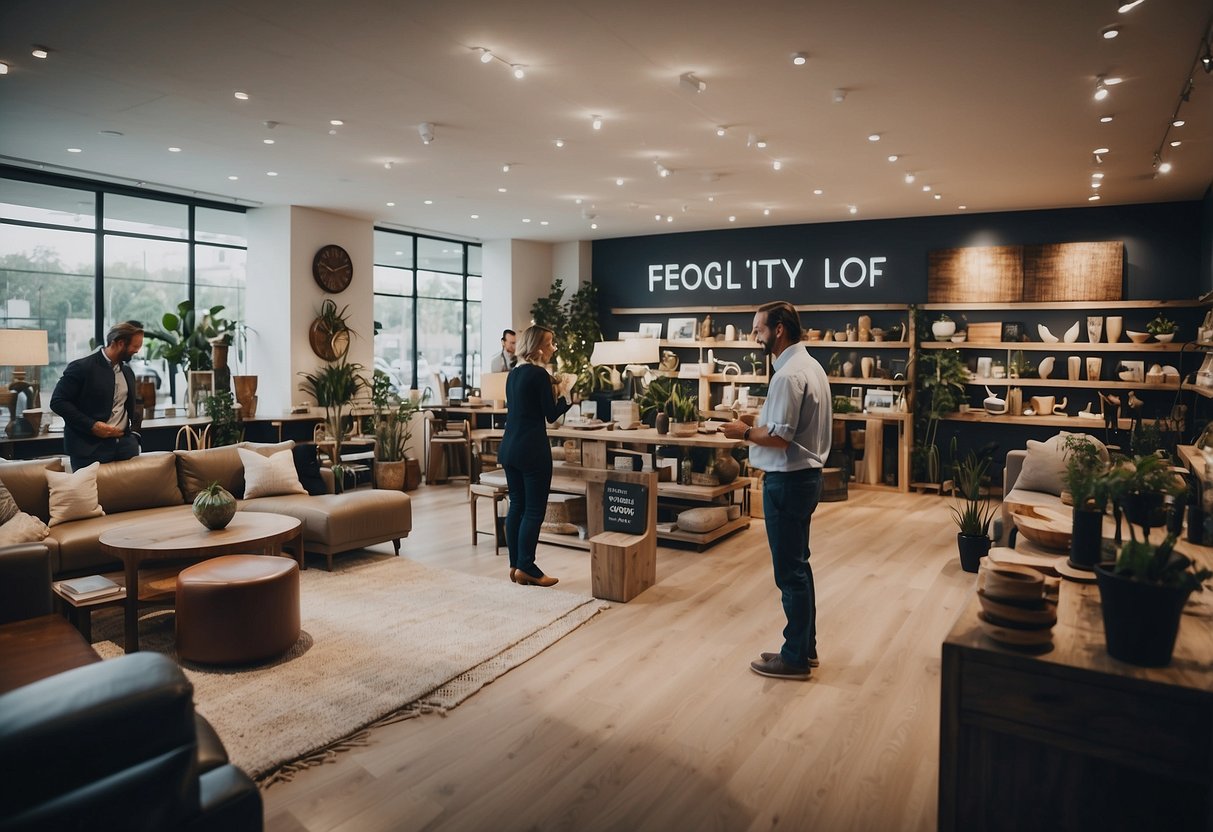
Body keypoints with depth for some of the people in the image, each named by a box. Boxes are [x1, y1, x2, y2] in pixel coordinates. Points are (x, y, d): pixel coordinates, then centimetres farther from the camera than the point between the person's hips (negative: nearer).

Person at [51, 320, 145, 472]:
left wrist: (134, 435, 10)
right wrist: (92, 426, -17)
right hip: (90, 448, -5)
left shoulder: (127, 372, 14)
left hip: (125, 445, 6)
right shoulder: (82, 367, -8)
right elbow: (58, 401, -10)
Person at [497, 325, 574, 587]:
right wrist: (564, 392, 3)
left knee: (517, 506, 12)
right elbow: (551, 415, -9)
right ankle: (526, 568, 1)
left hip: (510, 448, 9)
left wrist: (553, 391, 16)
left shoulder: (513, 374, 13)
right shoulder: (539, 374, -12)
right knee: (534, 510, -2)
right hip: (532, 450, -9)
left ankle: (515, 565, 18)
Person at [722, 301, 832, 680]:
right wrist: (759, 424, 13)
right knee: (798, 565, 18)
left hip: (787, 480, -11)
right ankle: (806, 646, 29)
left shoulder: (788, 375, -20)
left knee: (790, 570, 0)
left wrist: (745, 431, -8)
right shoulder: (811, 366, 12)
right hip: (806, 474, 11)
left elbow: (779, 437, -24)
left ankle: (795, 657, 12)